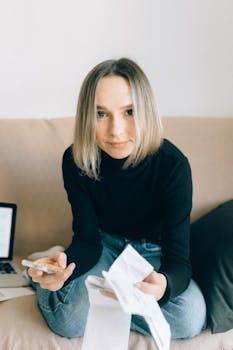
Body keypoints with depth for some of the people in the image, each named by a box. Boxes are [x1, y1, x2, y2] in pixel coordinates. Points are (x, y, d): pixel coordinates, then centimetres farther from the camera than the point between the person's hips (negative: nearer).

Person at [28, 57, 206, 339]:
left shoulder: (172, 164, -27)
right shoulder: (76, 160, -20)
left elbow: (178, 260, -29)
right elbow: (87, 239, -14)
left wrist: (163, 284, -55)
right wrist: (64, 263, -40)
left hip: (152, 251, 0)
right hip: (104, 246, 0)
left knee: (190, 318, -29)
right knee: (68, 322, -28)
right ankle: (44, 276, 5)